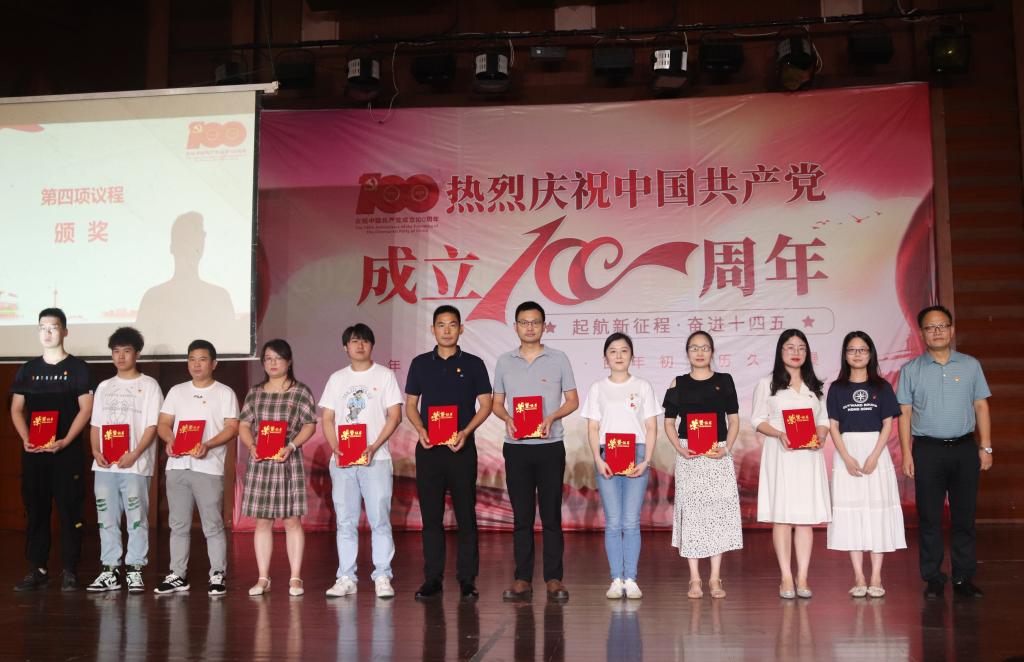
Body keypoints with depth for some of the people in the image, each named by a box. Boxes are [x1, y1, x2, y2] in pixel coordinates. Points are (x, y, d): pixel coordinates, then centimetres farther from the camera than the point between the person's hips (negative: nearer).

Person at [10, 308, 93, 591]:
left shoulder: (77, 367, 2)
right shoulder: (28, 369, 13)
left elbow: (86, 409, -3)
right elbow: (16, 409, 12)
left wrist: (65, 441, -14)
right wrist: (25, 439, -5)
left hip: (67, 451, -3)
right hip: (33, 452, 4)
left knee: (70, 511, -2)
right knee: (35, 511, 6)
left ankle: (69, 571, 3)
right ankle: (37, 570, 13)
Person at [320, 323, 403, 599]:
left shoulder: (384, 375, 5)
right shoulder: (337, 378, 14)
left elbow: (395, 415, -1)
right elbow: (327, 419, 11)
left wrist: (374, 447, -13)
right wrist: (336, 449, -6)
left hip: (375, 459, -3)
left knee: (379, 520, -5)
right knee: (345, 522, 5)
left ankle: (382, 578, 1)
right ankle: (346, 579, 11)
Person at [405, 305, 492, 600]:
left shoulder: (473, 364, 4)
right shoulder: (420, 363, 9)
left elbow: (485, 404, 3)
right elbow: (410, 405, 12)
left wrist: (465, 432, -12)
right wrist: (420, 430, -7)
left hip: (461, 447, -2)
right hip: (428, 448, 2)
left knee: (466, 514, 0)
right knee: (431, 515, 4)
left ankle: (467, 579, 7)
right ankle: (432, 578, 11)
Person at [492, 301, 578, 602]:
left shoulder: (558, 359, 3)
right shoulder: (504, 361, 9)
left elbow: (572, 400, 5)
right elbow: (497, 402, 13)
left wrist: (552, 417, -13)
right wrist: (507, 419, -9)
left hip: (550, 446, -1)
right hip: (516, 447, 2)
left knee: (551, 515, 1)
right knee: (521, 516, 5)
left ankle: (553, 578, 8)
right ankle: (523, 579, 11)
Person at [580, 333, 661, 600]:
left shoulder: (642, 387, 8)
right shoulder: (598, 388, 9)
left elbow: (651, 428, 5)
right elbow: (593, 428, 6)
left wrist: (646, 460, -6)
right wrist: (598, 460, -7)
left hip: (636, 456, 0)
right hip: (607, 457, 0)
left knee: (631, 522, -2)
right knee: (613, 523, 0)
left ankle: (631, 580, 4)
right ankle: (616, 580, 6)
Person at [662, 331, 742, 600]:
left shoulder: (724, 381, 7)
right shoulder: (678, 384, 6)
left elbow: (734, 420, 7)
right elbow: (669, 422, 7)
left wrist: (726, 448, -8)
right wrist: (680, 449, -8)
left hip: (719, 454, 0)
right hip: (688, 456, 0)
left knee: (719, 511, -1)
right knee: (690, 511, -1)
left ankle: (715, 578, 8)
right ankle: (695, 579, 6)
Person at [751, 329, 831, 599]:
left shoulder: (815, 386, 16)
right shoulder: (767, 384, 6)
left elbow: (824, 420, 15)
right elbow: (758, 420, 2)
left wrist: (820, 437, -7)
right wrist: (780, 434, -15)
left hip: (808, 456, 3)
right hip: (779, 455, -3)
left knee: (807, 516, 0)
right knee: (781, 516, -4)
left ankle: (802, 578, 5)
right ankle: (786, 578, 2)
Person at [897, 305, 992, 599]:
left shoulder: (970, 365, 8)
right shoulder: (911, 370, 5)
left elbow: (981, 406, 9)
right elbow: (904, 413, 2)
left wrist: (985, 446, 2)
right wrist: (906, 453, -4)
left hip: (965, 448, 1)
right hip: (927, 450, -1)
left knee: (964, 516, 4)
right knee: (929, 518, 1)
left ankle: (963, 578, 13)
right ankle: (933, 579, 9)